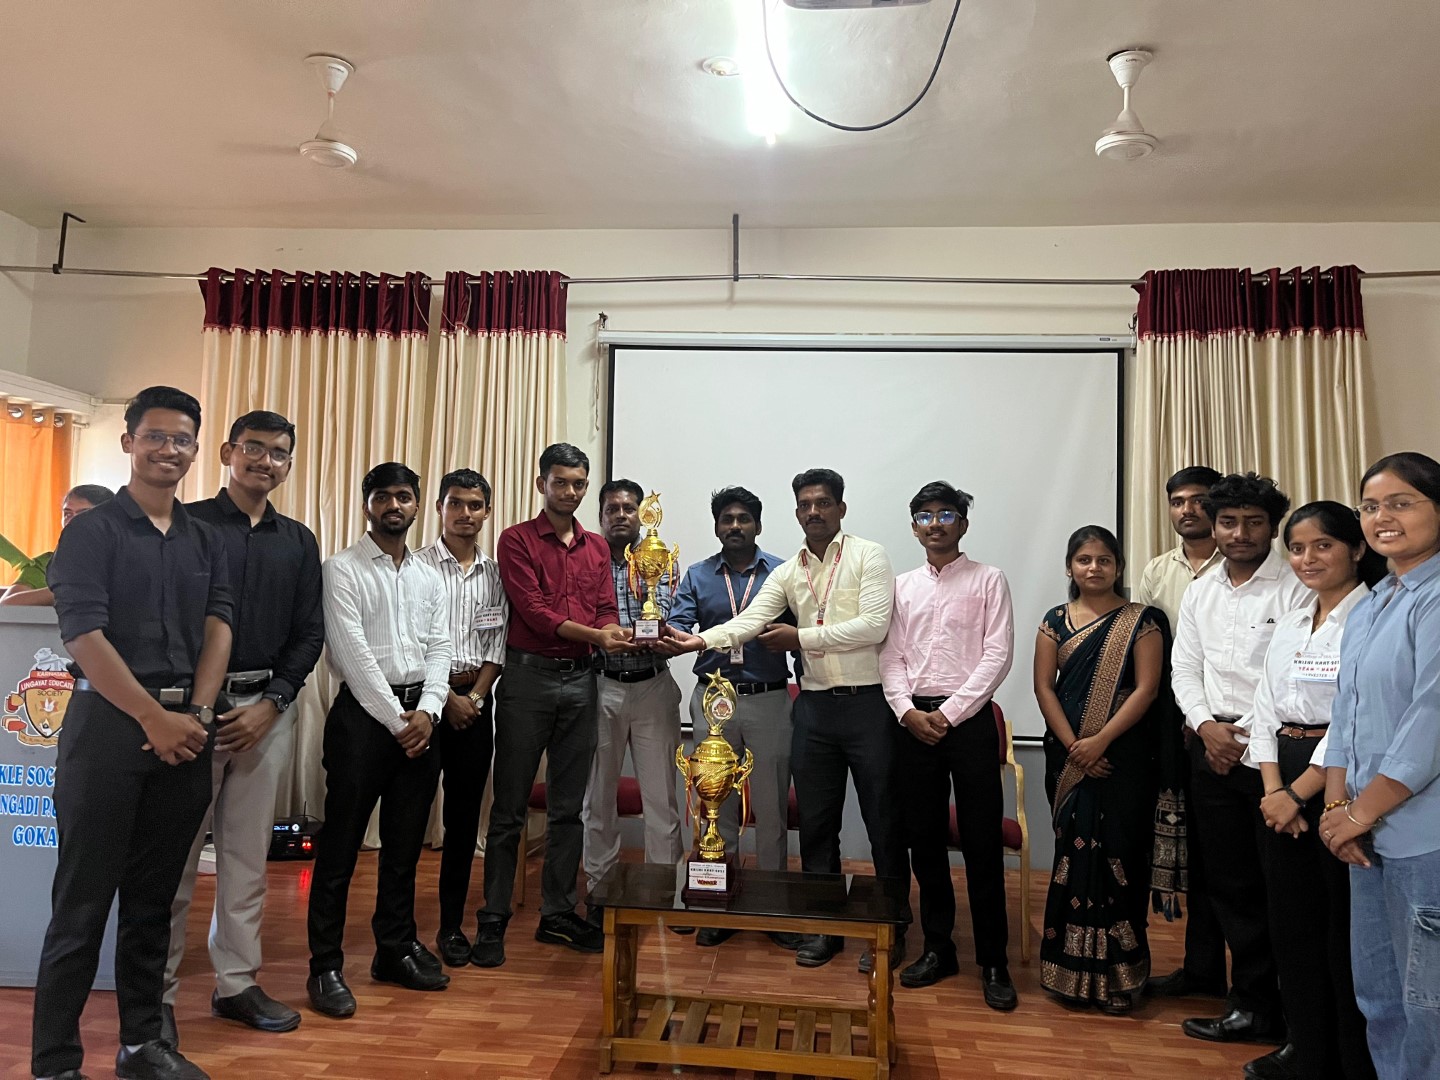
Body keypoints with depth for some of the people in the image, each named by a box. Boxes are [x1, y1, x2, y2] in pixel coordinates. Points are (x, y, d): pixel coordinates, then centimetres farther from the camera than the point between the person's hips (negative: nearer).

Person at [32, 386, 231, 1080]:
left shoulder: (205, 541, 12)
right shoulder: (91, 532, -2)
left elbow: (217, 628, 5)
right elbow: (85, 636, -11)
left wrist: (197, 715, -9)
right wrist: (155, 719, -13)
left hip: (185, 729, 5)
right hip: (108, 720, -4)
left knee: (154, 896, 13)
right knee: (83, 900, 2)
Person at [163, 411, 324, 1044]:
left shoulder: (298, 543, 11)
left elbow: (309, 634, 9)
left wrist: (271, 703, -3)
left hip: (267, 709, 4)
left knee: (248, 855, 11)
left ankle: (237, 983, 22)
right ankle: (158, 992, 15)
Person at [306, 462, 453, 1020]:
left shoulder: (430, 578, 13)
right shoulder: (342, 569, -3)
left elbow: (439, 650, 8)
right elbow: (352, 653, -11)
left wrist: (426, 712, -8)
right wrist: (397, 719, -12)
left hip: (420, 717, 5)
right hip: (364, 712, -5)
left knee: (405, 842, 13)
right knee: (341, 843, 1)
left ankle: (396, 949, 27)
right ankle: (326, 967, 12)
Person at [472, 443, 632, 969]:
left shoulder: (597, 547, 14)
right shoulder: (516, 540, -2)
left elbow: (607, 610, 8)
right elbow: (534, 610, -13)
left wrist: (616, 632, -16)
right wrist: (595, 635, -23)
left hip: (579, 679, 5)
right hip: (528, 675, -5)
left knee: (568, 806, 11)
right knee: (510, 807, 2)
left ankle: (558, 914, 22)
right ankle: (493, 920, 12)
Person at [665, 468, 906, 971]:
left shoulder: (868, 556, -2)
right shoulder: (787, 573, 10)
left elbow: (874, 625, -13)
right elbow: (749, 621, -2)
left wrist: (801, 637, -10)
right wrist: (701, 639, -21)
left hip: (868, 702, -4)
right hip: (815, 705, 5)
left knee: (883, 820, 6)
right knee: (816, 820, 11)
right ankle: (826, 924, 26)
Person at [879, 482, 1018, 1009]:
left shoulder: (987, 580, 1)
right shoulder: (902, 586, 12)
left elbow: (997, 655, -6)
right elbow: (890, 658, 8)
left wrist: (949, 712, -12)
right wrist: (908, 711, -8)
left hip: (968, 719, -3)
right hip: (912, 721, 4)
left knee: (981, 842, 0)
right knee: (924, 838, 10)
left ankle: (993, 960, 13)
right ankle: (938, 947, 23)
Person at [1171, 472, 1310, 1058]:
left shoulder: (1297, 588, -5)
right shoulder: (1200, 592, 13)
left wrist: (1251, 736, -13)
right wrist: (1207, 725, -3)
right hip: (1213, 745, 6)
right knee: (1229, 880, 11)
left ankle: (1258, 1004, 14)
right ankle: (1254, 1004, 23)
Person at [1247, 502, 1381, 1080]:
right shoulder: (1289, 625, 13)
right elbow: (1267, 710, 10)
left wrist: (1301, 791, -14)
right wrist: (1274, 789, -2)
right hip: (1285, 789, 7)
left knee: (1347, 934, 3)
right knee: (1293, 924, 14)